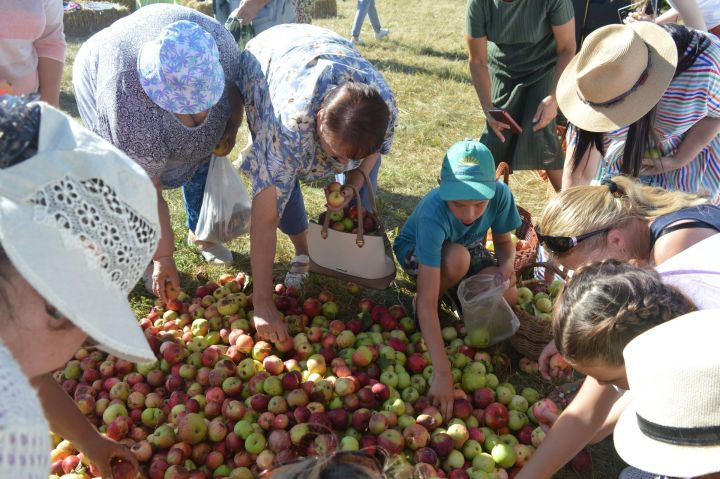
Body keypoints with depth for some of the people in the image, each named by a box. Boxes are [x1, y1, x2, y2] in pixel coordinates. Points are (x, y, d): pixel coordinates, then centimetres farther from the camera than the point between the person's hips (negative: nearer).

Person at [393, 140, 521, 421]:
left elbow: (503, 241, -7)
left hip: (470, 249, 4)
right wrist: (442, 372, -49)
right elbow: (427, 301, -44)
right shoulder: (433, 213, -42)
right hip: (416, 251, -4)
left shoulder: (500, 194, -30)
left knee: (506, 295, -22)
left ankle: (458, 291, 8)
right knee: (458, 258, -38)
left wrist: (507, 263, -32)